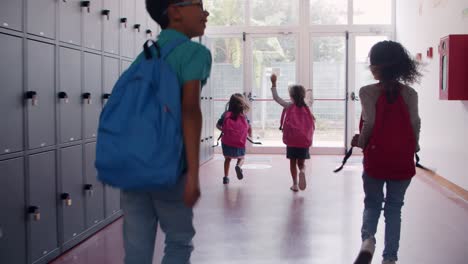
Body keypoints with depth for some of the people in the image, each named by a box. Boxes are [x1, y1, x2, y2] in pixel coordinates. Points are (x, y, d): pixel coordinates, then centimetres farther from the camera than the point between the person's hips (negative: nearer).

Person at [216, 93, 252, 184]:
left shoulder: (226, 115, 1)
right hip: (240, 145, -1)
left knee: (227, 159, 24)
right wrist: (250, 134, 30)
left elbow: (218, 125, 10)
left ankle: (226, 177, 17)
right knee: (241, 158, 21)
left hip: (227, 143, 1)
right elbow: (249, 127, 8)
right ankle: (238, 166, -12)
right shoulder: (244, 116, 1)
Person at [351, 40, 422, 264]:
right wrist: (412, 149, 14)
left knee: (372, 203, 16)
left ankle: (367, 239, -10)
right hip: (402, 160, 2)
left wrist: (360, 142, 6)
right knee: (394, 207, 13)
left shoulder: (368, 92, -8)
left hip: (376, 158, -2)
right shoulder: (410, 94, 0)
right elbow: (415, 125, 0)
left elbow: (369, 124, -11)